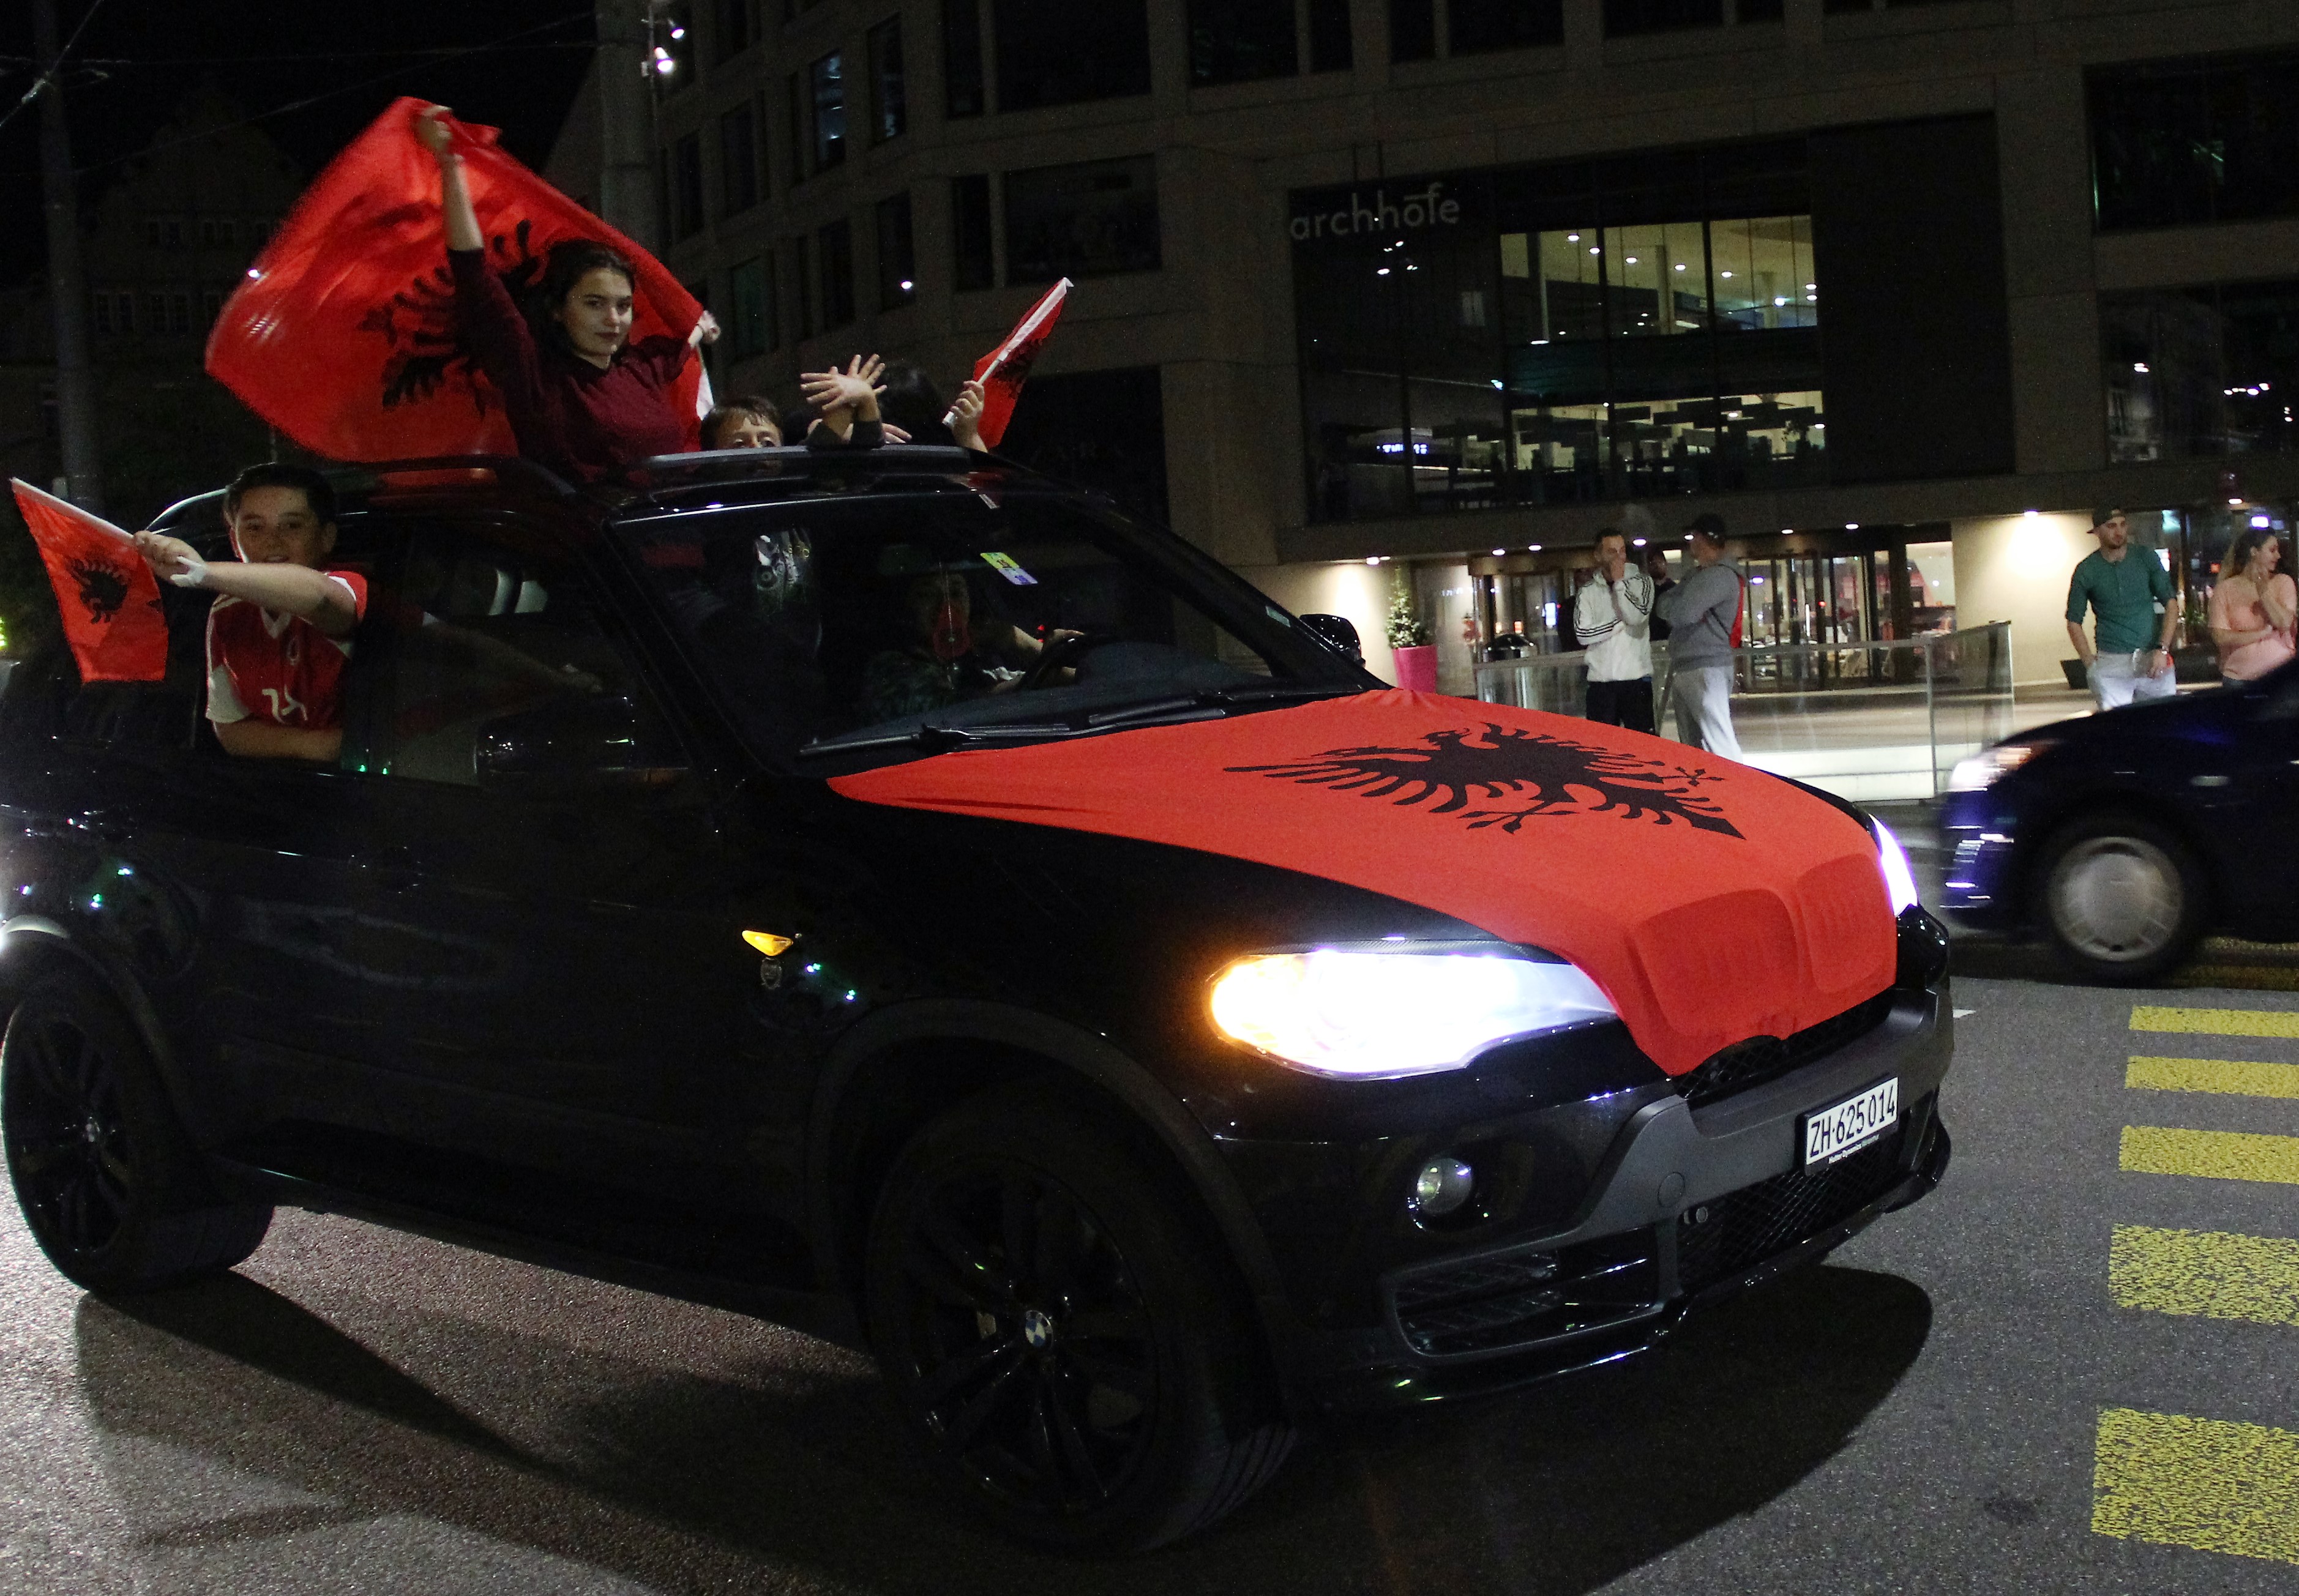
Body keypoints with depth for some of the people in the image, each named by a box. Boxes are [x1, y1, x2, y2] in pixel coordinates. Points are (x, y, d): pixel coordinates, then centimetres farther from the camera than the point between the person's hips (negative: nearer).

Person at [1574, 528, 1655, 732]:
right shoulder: (1588, 592, 8)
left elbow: (1637, 616, -12)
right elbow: (1582, 633, -4)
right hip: (1600, 680, 1)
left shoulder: (1640, 582, 6)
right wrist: (1621, 623, -7)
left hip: (1636, 678, -1)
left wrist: (1618, 583, -6)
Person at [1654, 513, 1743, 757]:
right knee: (1691, 744, 12)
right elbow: (1663, 604, 15)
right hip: (1682, 668, 10)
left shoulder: (1722, 575, -11)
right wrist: (1673, 607, -6)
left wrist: (1668, 606, 3)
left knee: (1718, 744, -14)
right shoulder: (1695, 575, 19)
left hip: (1707, 670, -10)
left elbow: (1683, 614, -18)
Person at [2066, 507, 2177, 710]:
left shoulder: (2146, 558, 8)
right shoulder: (2086, 570, 4)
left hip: (2153, 660, 2)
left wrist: (2162, 649, -4)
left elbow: (2171, 605, 8)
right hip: (2110, 663, -1)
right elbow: (2074, 622, 9)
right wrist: (2090, 663, -2)